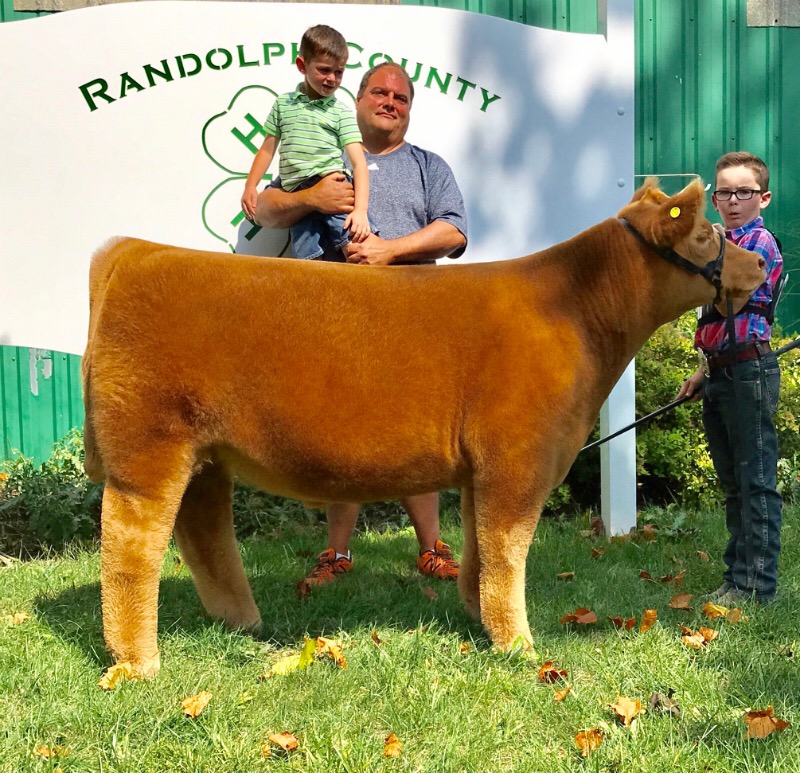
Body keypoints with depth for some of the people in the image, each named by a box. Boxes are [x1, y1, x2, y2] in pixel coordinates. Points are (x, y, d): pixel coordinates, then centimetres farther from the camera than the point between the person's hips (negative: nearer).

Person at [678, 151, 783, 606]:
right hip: (721, 374, 9)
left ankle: (757, 585, -1)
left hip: (750, 372, -9)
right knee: (733, 483, 14)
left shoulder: (761, 244, -9)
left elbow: (730, 303, -22)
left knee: (757, 482, -5)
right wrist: (705, 372, 19)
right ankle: (737, 576, 22)